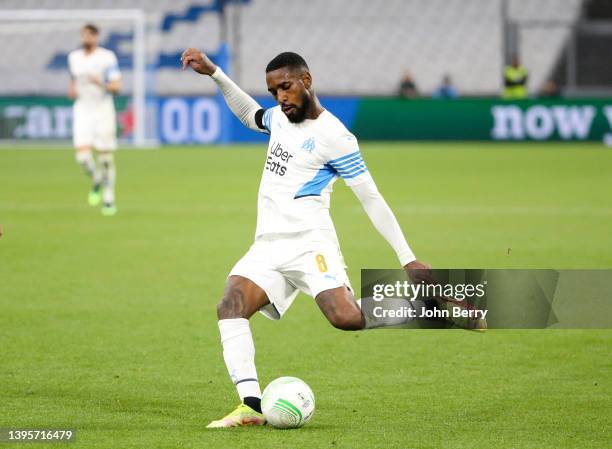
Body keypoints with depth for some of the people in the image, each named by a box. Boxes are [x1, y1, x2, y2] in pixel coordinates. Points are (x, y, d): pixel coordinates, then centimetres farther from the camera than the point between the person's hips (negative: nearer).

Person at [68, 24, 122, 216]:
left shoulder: (107, 57, -6)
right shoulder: (74, 57, 8)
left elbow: (116, 87, -9)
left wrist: (102, 84, -29)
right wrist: (72, 90, 4)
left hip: (103, 111, -3)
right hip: (82, 111, 3)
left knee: (106, 158, 1)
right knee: (83, 156, -14)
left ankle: (109, 200, 14)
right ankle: (97, 181, 17)